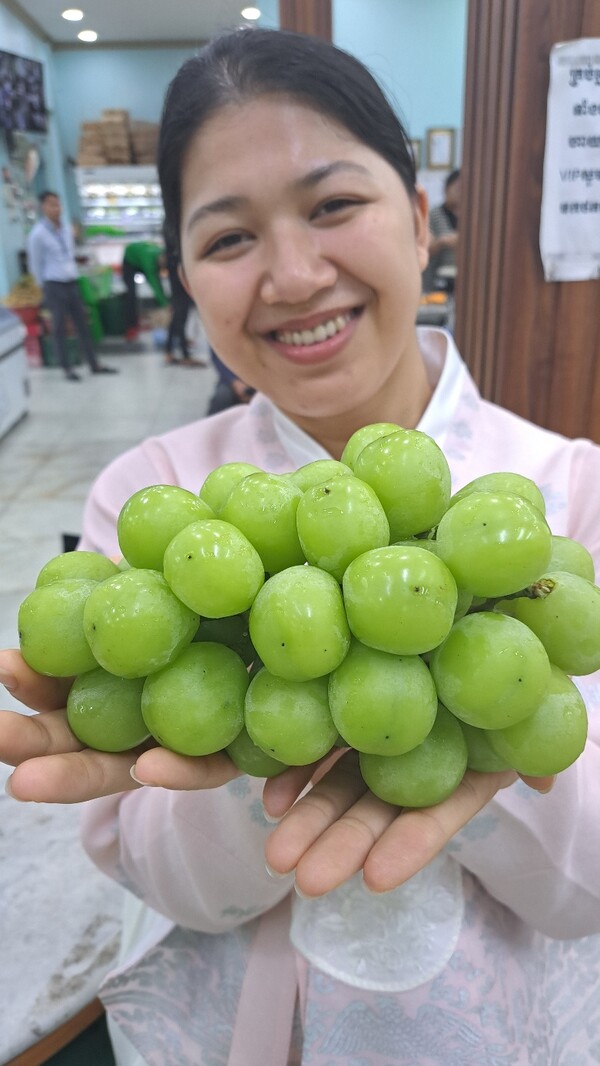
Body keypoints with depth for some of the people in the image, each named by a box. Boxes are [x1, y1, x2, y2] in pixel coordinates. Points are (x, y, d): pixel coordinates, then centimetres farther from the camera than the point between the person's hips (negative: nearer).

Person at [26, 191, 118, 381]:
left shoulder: (66, 229, 8)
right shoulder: (38, 234, -11)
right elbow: (35, 264, -5)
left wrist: (73, 275, 15)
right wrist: (45, 287, 2)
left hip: (72, 283, 6)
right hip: (54, 286, -6)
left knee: (82, 325, 9)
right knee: (59, 328, 2)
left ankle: (95, 364, 15)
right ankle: (67, 369, 9)